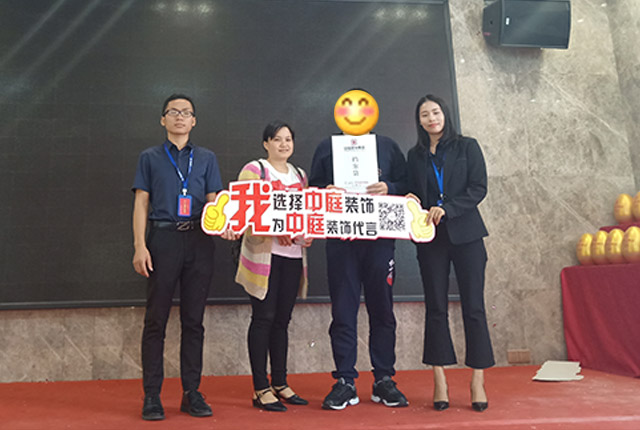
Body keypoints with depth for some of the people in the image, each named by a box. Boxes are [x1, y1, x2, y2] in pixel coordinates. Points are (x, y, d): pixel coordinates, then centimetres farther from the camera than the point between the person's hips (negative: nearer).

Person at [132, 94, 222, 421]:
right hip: (163, 238, -1)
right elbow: (141, 203, 6)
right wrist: (140, 246, -5)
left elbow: (214, 203, 10)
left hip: (199, 241, 2)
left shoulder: (206, 158, 16)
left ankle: (192, 393, 14)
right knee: (156, 319, 1)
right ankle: (151, 395, 10)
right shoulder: (150, 158, 12)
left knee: (193, 319, 5)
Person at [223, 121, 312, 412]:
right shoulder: (253, 170, 0)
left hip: (293, 254, 6)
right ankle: (261, 389, 7)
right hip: (263, 253, -5)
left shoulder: (299, 175, 19)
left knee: (282, 320, 10)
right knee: (263, 318, -3)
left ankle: (280, 383, 20)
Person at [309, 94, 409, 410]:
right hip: (340, 239, 0)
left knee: (382, 309, 6)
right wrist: (326, 193, -10)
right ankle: (345, 382, 12)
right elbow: (313, 188, 11)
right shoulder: (327, 147, 13)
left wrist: (388, 189, -9)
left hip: (380, 236, 1)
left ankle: (384, 380, 17)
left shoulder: (387, 146, 13)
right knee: (343, 310, 1)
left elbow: (406, 184, 10)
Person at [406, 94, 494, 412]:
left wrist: (447, 208, -15)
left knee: (473, 306, -2)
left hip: (465, 234, -2)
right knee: (436, 309, 2)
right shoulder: (414, 155, 14)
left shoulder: (467, 147, 7)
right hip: (431, 239, 2)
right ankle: (439, 383, 8)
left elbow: (478, 188, -3)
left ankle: (478, 382, 6)